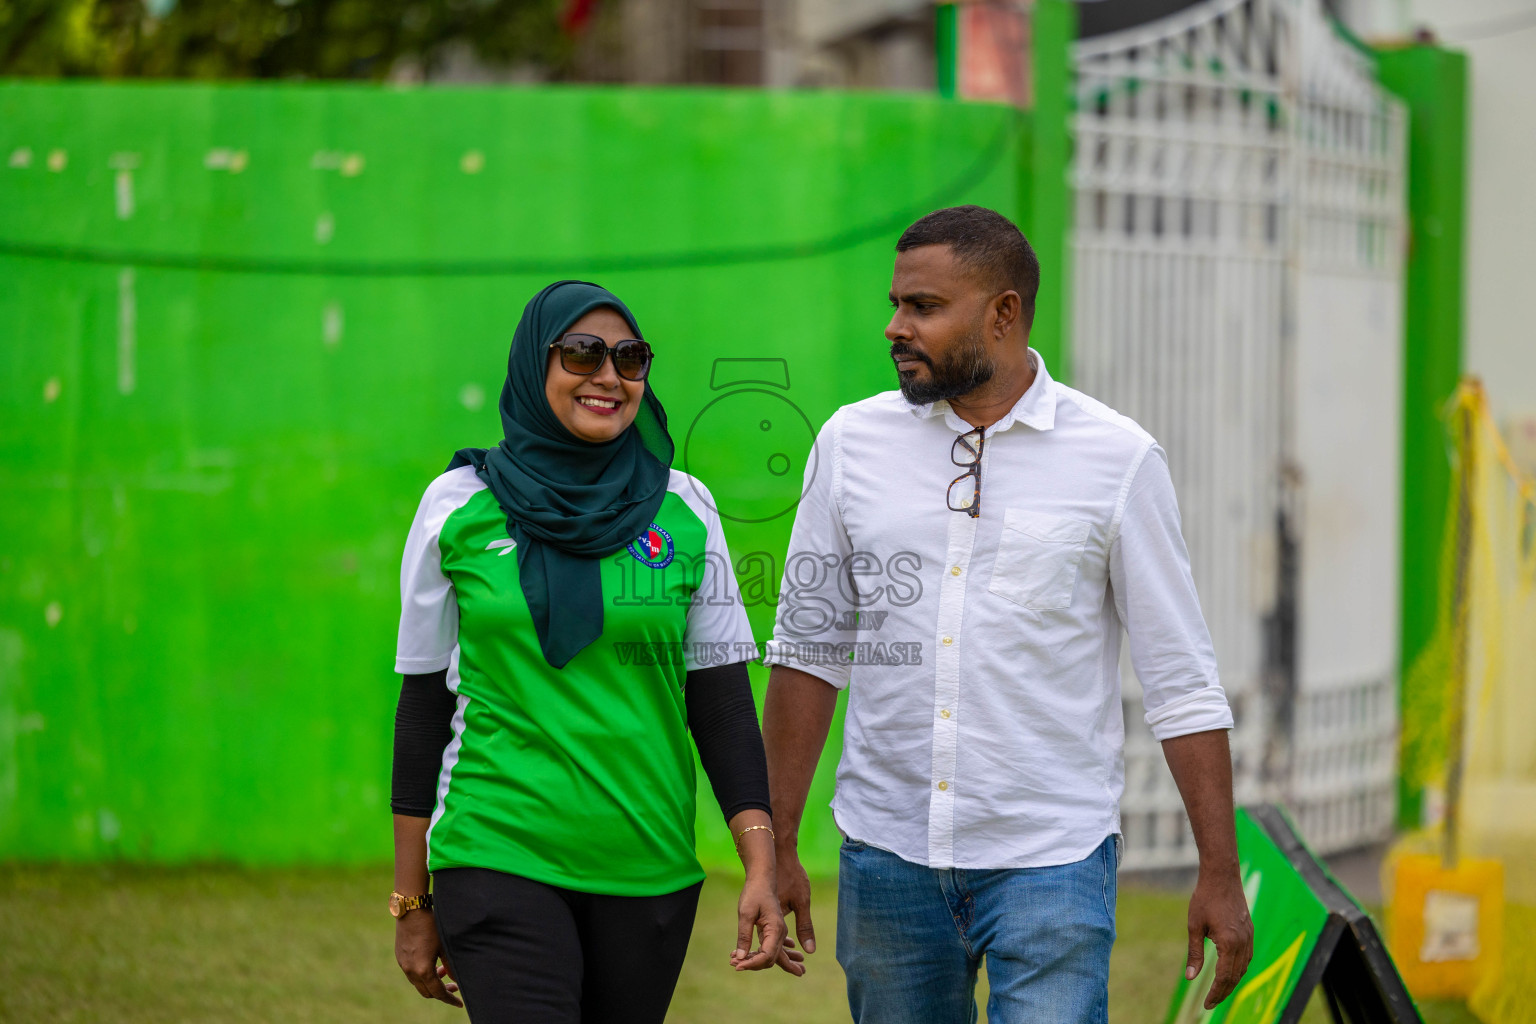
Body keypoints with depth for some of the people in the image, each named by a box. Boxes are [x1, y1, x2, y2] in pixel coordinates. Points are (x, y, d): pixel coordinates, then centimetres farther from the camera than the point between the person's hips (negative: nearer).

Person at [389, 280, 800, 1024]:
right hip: (499, 857, -2)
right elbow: (424, 704, 5)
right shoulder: (460, 508, 1)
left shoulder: (682, 511, 4)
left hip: (648, 871, 2)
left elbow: (721, 699, 5)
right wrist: (410, 902, 5)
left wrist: (762, 869, -5)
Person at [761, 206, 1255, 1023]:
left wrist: (1220, 873, -3)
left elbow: (1181, 681, 0)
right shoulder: (853, 442, 5)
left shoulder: (1117, 459, -3)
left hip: (1052, 861, -3)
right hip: (887, 855, 3)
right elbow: (807, 650, 10)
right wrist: (777, 847, 7)